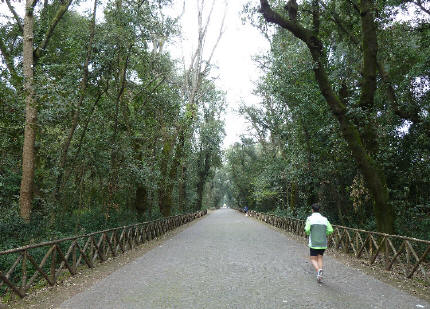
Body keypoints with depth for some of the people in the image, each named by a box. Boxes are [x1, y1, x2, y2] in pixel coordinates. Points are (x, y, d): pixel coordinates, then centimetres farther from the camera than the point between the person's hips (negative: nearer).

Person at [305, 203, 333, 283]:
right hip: (323, 243, 3)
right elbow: (330, 230, -3)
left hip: (314, 243, -3)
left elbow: (307, 230, -18)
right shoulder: (324, 219, 2)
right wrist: (323, 234, 13)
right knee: (320, 258, 18)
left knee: (313, 259, 7)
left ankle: (318, 270, -18)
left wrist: (308, 233, 5)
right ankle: (320, 273, 6)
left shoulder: (310, 218, -8)